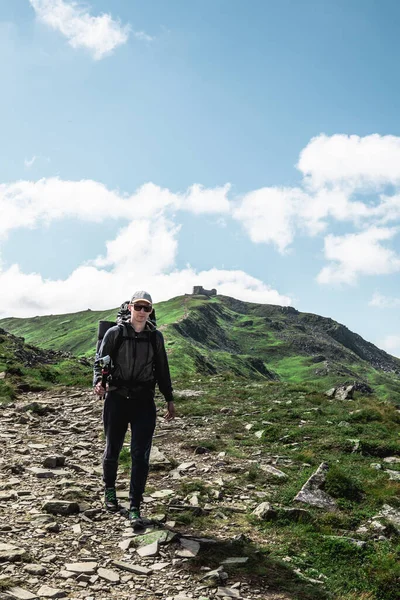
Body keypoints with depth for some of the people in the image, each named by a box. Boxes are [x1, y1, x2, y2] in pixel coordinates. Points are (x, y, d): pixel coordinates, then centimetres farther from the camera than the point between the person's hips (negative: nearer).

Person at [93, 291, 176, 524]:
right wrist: (98, 382, -20)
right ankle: (110, 490, 40)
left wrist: (170, 400, 13)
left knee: (141, 455, -3)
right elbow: (100, 361, 0)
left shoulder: (155, 336, 4)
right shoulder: (115, 333, -3)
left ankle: (135, 507, 7)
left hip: (144, 401, 1)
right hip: (116, 399, -1)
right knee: (113, 450, 13)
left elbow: (162, 370, 12)